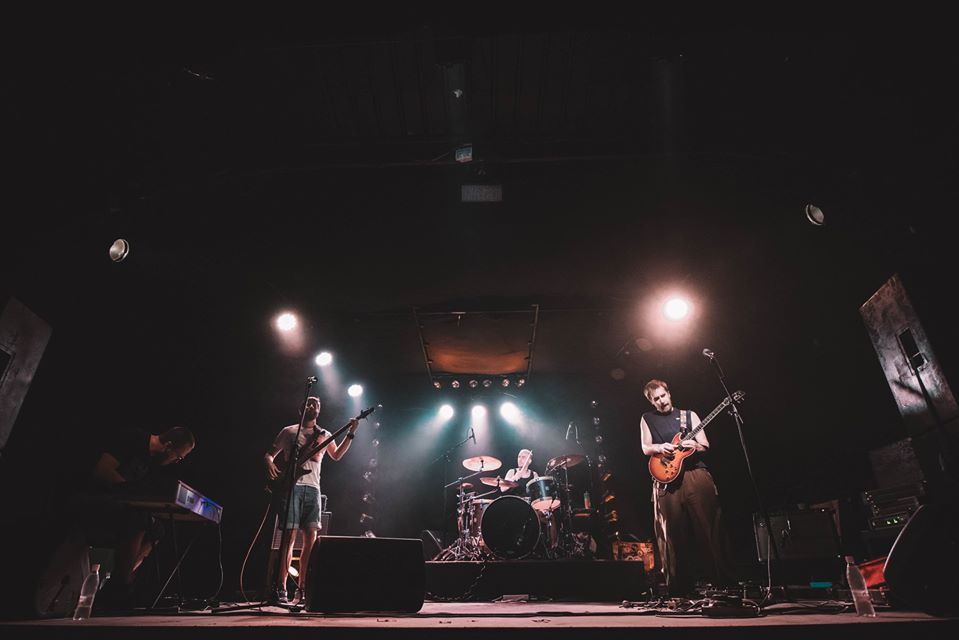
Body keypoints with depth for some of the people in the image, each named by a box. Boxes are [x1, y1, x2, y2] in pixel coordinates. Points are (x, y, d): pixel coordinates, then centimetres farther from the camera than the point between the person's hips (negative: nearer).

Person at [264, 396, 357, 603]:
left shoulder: (324, 435, 21)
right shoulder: (288, 431, 13)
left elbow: (337, 455, 13)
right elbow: (270, 454, 12)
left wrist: (350, 433, 4)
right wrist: (270, 465, -12)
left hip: (312, 488, 3)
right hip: (291, 485, -3)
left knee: (311, 538, -2)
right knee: (289, 535, -9)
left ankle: (302, 588, 8)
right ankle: (281, 588, -2)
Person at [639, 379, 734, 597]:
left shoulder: (688, 415, 14)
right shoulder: (647, 419, 15)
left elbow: (705, 445, 9)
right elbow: (646, 448, 8)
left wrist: (696, 446, -14)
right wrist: (660, 448, -14)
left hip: (695, 473, 0)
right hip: (667, 478, 0)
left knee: (709, 527, -3)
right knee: (673, 534, 1)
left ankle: (722, 581, 6)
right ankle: (680, 587, 10)